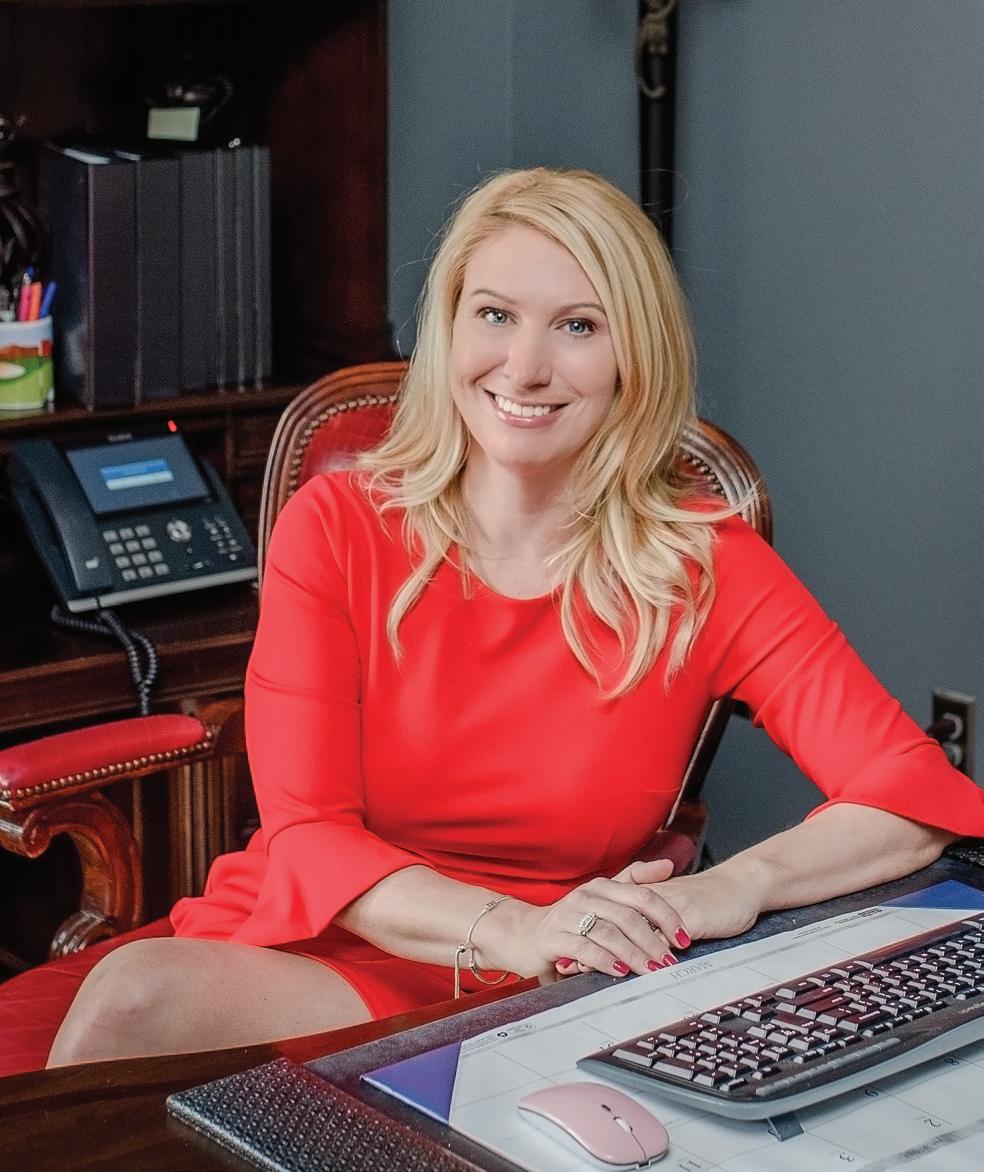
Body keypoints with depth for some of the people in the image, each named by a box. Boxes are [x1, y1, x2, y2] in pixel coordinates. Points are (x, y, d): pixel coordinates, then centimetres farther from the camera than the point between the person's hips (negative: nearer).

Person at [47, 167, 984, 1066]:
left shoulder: (706, 569, -2)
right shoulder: (334, 529, 0)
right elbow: (306, 838, -7)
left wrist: (735, 886, -28)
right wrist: (512, 929, -27)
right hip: (303, 958, 2)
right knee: (133, 996, -34)